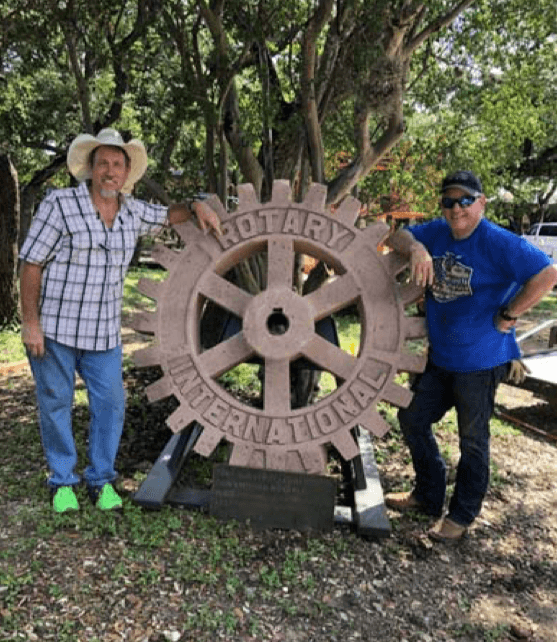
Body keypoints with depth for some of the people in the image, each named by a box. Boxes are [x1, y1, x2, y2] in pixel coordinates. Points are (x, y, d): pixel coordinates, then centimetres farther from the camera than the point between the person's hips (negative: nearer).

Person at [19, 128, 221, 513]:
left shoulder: (132, 212, 3)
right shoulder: (60, 205, -11)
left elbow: (167, 216, 24)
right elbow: (30, 264, -9)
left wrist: (197, 207, 3)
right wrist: (30, 322, -12)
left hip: (104, 333, 4)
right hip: (54, 330, -4)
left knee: (111, 405, 4)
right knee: (56, 406, 8)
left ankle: (101, 479, 23)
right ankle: (62, 481, 26)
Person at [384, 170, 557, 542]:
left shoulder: (498, 242, -19)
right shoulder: (438, 232, 2)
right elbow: (398, 237, 3)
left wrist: (508, 315, -19)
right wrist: (416, 248, -19)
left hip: (480, 361, -7)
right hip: (439, 357, 8)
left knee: (472, 439, 9)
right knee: (413, 419, 17)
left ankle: (462, 516, 28)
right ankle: (428, 496, 37)